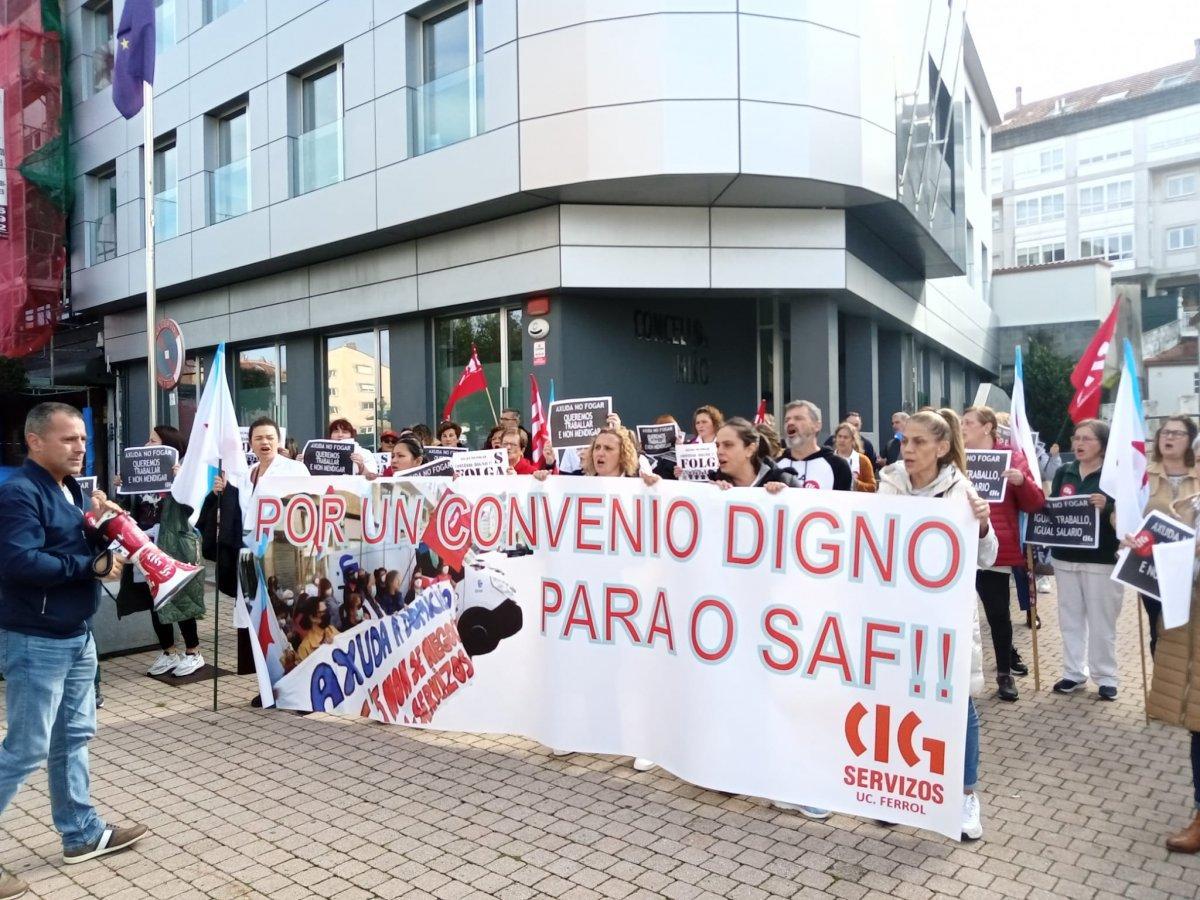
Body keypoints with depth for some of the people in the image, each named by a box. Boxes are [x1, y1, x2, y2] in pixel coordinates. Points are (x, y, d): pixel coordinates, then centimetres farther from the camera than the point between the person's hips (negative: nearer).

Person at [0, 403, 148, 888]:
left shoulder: (72, 489, 10)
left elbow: (92, 551, 15)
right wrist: (91, 566, -21)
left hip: (76, 635, 9)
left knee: (74, 738, 17)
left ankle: (82, 832, 30)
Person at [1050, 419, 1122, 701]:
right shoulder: (1063, 472, 8)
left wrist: (1107, 507, -27)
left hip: (1102, 558, -4)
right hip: (1065, 556, 5)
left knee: (1101, 621, 4)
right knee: (1070, 618, 11)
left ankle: (1106, 677, 16)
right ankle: (1074, 672, 21)